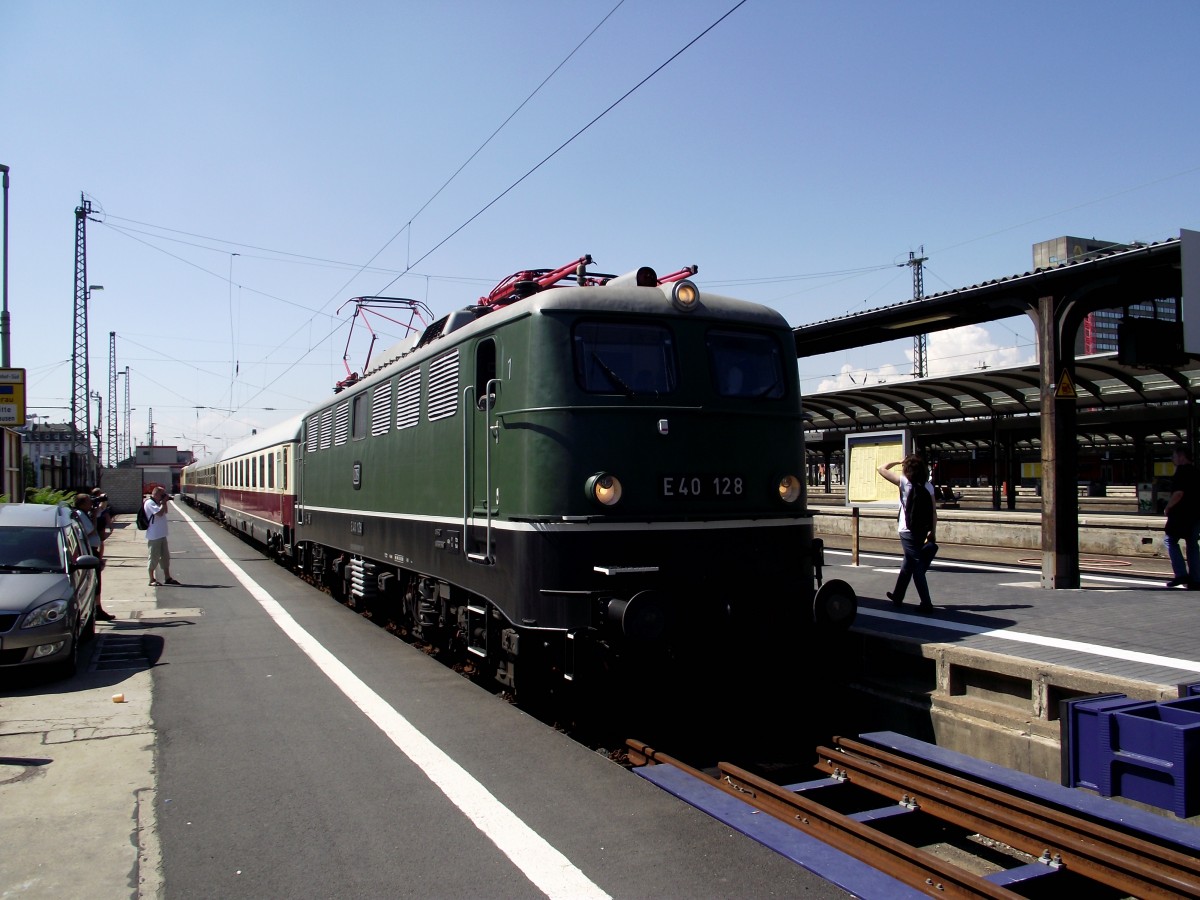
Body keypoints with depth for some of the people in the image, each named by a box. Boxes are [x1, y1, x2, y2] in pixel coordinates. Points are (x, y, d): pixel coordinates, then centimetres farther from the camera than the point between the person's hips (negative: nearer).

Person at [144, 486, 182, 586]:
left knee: (165, 557, 13)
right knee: (153, 558, -1)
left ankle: (167, 578, 20)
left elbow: (165, 511, 21)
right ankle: (152, 580, 8)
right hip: (154, 536, -10)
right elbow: (159, 513, -24)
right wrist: (163, 502, -13)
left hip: (161, 535, 10)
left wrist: (164, 502, 7)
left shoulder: (157, 503, 13)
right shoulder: (149, 503, -15)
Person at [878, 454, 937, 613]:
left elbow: (881, 469, -4)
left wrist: (898, 462, 7)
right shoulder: (928, 486, 3)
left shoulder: (904, 482, -9)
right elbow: (934, 511, 0)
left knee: (917, 566, -1)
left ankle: (926, 604, -3)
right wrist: (932, 532, 4)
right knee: (907, 564, 19)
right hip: (923, 530, 5)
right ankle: (897, 596, 33)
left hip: (907, 530, -5)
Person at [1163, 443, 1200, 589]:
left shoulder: (1182, 471, -12)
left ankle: (1181, 574, -8)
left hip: (1182, 515, -8)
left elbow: (1179, 493, -21)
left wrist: (1168, 508, -9)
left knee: (1170, 540, 2)